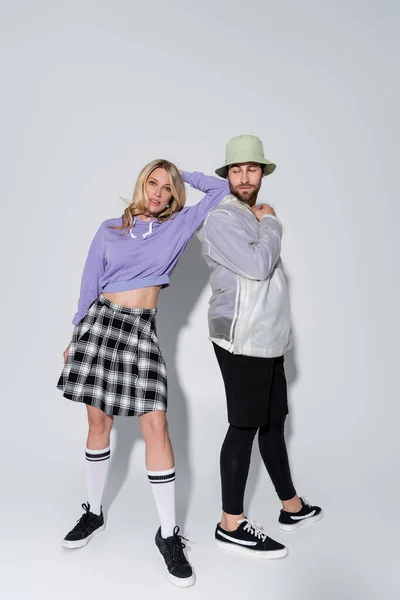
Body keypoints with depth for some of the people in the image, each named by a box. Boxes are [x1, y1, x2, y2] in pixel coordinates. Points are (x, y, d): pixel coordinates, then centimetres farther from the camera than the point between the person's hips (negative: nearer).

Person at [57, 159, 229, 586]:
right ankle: (93, 513, 28)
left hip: (142, 330, -1)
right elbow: (90, 287, 12)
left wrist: (183, 175, 19)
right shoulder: (109, 230, 9)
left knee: (155, 425, -9)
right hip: (101, 322, 1)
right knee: (98, 421, 8)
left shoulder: (179, 226, 8)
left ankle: (168, 534, 4)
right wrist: (75, 337, 13)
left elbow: (219, 190, 11)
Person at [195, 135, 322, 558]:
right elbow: (257, 265, -19)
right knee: (244, 426, -4)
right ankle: (231, 524, 9)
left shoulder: (256, 218, 19)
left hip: (267, 337, 9)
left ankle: (292, 507, 30)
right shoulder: (221, 219, -9)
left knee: (273, 421, 16)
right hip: (242, 340, -9)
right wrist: (271, 224, -5)